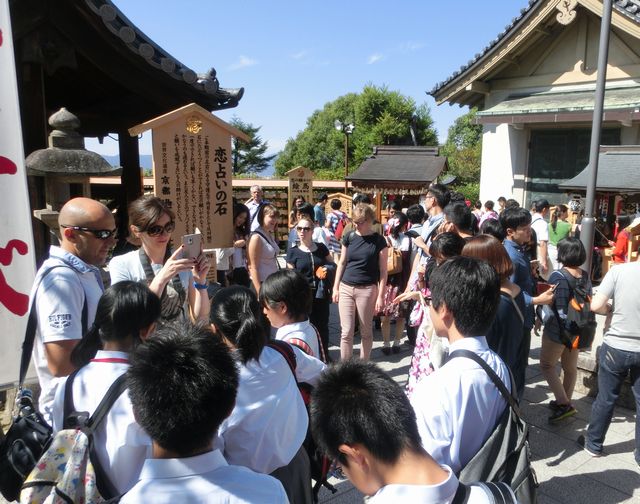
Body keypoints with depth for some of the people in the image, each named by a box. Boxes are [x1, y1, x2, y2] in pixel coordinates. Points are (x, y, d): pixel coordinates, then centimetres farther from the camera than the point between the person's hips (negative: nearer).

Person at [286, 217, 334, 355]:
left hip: (321, 294, 2)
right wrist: (293, 297, -8)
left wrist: (327, 268, -8)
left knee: (322, 326, 10)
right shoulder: (293, 252, 0)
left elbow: (333, 265, 15)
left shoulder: (321, 248, 5)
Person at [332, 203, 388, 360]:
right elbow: (342, 263, 12)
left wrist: (380, 296, -7)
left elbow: (383, 270, -3)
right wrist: (335, 287, 8)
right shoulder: (349, 237, 4)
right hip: (346, 288, 3)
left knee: (366, 331, 9)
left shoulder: (378, 240, -4)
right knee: (346, 332, 2)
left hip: (367, 290, -2)